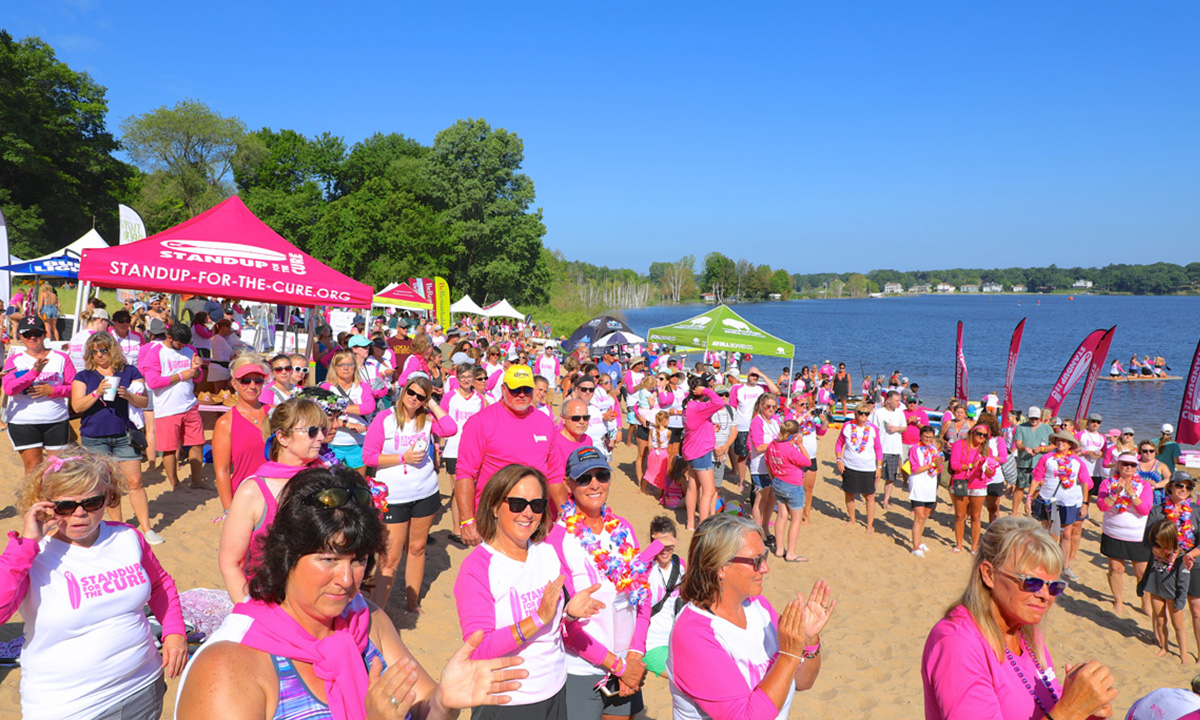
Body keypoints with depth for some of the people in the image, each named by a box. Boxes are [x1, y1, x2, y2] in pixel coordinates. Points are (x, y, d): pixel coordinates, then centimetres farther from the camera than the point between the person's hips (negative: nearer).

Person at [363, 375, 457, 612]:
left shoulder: (427, 418, 3)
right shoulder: (385, 419, -6)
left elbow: (450, 429, -16)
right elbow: (368, 457, -7)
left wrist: (432, 404, -9)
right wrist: (403, 458, -15)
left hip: (426, 493, 4)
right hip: (393, 497, -4)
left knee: (417, 548, 14)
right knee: (391, 558, -6)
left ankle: (412, 602, 29)